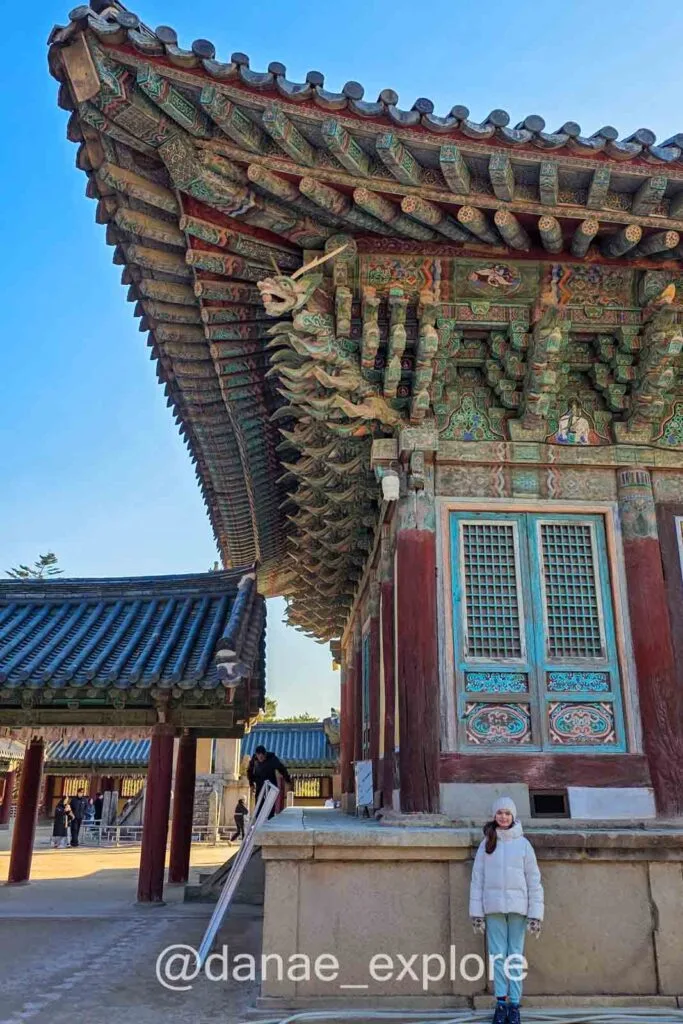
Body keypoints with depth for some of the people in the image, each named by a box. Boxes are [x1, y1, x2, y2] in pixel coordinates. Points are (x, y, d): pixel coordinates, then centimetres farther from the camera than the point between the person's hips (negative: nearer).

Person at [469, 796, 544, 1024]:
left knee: (516, 955, 3)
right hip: (493, 907, 1)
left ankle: (514, 1003, 11)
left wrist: (535, 914, -3)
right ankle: (501, 1001, 11)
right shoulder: (486, 843, 4)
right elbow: (477, 878, 3)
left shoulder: (523, 844, 2)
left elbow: (534, 880, 2)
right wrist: (476, 912, -2)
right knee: (497, 955, 2)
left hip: (517, 907, -1)